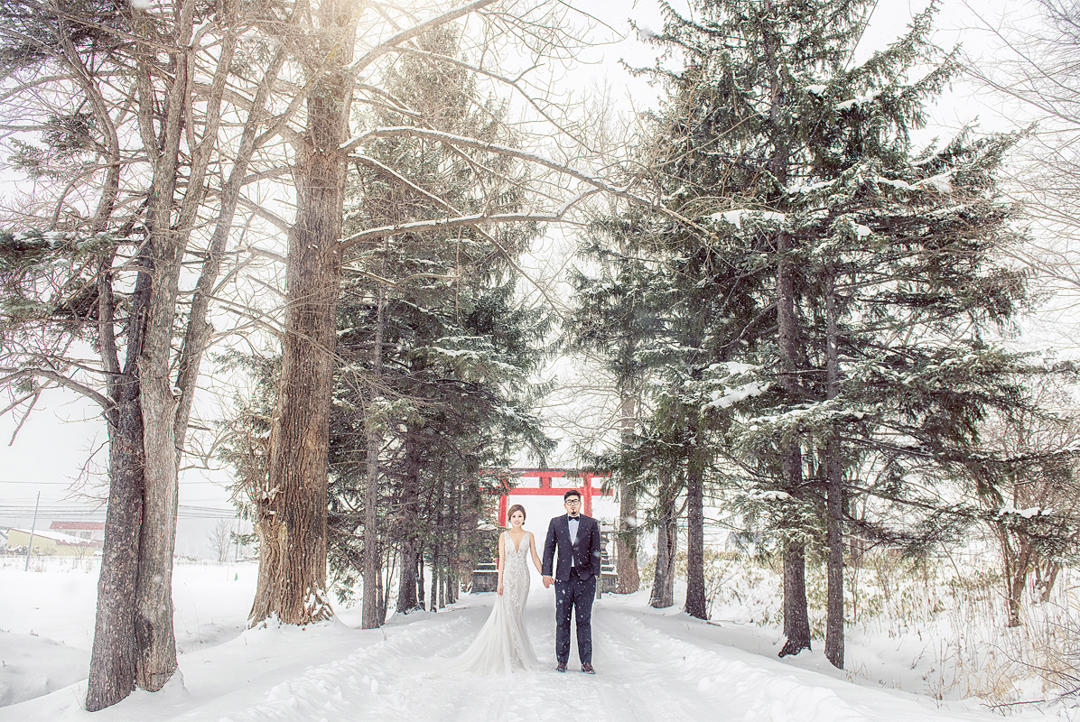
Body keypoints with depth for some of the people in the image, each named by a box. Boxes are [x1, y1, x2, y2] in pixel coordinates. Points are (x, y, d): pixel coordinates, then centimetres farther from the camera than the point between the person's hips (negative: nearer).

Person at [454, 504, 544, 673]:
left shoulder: (529, 535, 6)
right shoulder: (504, 536, 3)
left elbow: (535, 557, 7)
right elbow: (501, 559, 0)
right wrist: (500, 582, -7)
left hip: (523, 578, 1)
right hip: (508, 577, -1)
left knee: (518, 614, 5)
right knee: (506, 614, -7)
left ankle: (517, 655, 13)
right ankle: (506, 655, -1)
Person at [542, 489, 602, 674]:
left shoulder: (591, 523, 6)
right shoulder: (556, 523, 8)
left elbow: (595, 551, 5)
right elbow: (549, 548, 7)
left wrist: (595, 574, -4)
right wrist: (546, 573, -1)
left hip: (585, 577, -1)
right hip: (563, 577, 1)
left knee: (584, 620, 2)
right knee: (562, 620, 4)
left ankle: (586, 662, 8)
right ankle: (562, 661, 13)